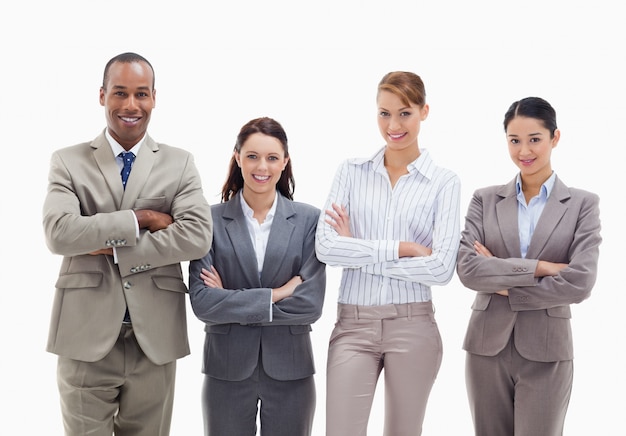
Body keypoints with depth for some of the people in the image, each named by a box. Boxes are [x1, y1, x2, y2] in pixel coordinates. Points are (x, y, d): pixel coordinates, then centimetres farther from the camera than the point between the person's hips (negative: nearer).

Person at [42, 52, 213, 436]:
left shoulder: (180, 164, 6)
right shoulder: (68, 162, 4)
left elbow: (198, 237, -9)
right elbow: (59, 233, -12)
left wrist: (113, 249, -11)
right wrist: (139, 219, -14)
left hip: (155, 338, 1)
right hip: (86, 337, -1)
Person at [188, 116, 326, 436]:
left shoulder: (308, 220, -2)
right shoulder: (211, 220, -3)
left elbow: (311, 304, -10)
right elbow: (201, 301, -11)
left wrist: (233, 302, -11)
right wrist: (275, 295, -14)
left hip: (290, 370, 1)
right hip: (227, 369, 0)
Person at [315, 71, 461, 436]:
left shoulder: (445, 183, 0)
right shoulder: (352, 172, 5)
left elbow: (441, 268, -11)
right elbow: (325, 247, -7)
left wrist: (357, 252, -9)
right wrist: (401, 248, -13)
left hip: (413, 326, -1)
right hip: (353, 324, 1)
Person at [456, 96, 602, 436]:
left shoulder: (582, 204, 0)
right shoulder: (485, 200, 5)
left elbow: (580, 283, -11)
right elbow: (466, 268, -9)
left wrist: (504, 286, -9)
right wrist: (540, 267, -15)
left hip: (546, 354, -2)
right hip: (487, 348, 2)